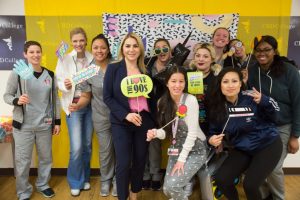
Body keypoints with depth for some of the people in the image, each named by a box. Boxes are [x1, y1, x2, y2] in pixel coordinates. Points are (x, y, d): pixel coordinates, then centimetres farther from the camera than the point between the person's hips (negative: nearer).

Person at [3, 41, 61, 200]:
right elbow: (6, 95, -1)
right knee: (22, 161, 5)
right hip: (23, 125, -3)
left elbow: (55, 99, 6)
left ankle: (43, 185, 38)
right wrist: (17, 101, -23)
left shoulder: (50, 75, 2)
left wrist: (57, 121, 6)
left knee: (46, 157, 15)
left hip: (45, 125, 3)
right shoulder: (17, 73, -6)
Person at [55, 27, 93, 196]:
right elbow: (59, 82, -3)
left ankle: (85, 178, 32)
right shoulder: (64, 59, -4)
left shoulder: (92, 59, -1)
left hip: (90, 105, 2)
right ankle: (75, 182, 19)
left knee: (87, 145, 12)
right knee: (76, 148, -5)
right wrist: (65, 85, -23)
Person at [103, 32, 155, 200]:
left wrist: (153, 121, 1)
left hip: (144, 121, 4)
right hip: (121, 123, -3)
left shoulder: (145, 70, 8)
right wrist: (125, 115, -17)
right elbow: (107, 97, -6)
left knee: (140, 160, 12)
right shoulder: (113, 68, -3)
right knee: (124, 163, -2)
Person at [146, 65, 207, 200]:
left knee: (172, 186, -17)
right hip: (176, 149, 5)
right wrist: (156, 133, -25)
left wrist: (182, 159, -16)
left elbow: (192, 132, -19)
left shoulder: (190, 100, -18)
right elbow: (167, 131, -2)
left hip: (195, 150, -5)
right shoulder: (162, 102, -2)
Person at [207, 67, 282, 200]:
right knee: (221, 179, -10)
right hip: (241, 149, 4)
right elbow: (214, 131, 5)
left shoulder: (251, 98, -18)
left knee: (250, 184, -17)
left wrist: (263, 102, -26)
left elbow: (274, 116, -6)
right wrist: (211, 139, -18)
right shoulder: (217, 107, -7)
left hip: (268, 145, -3)